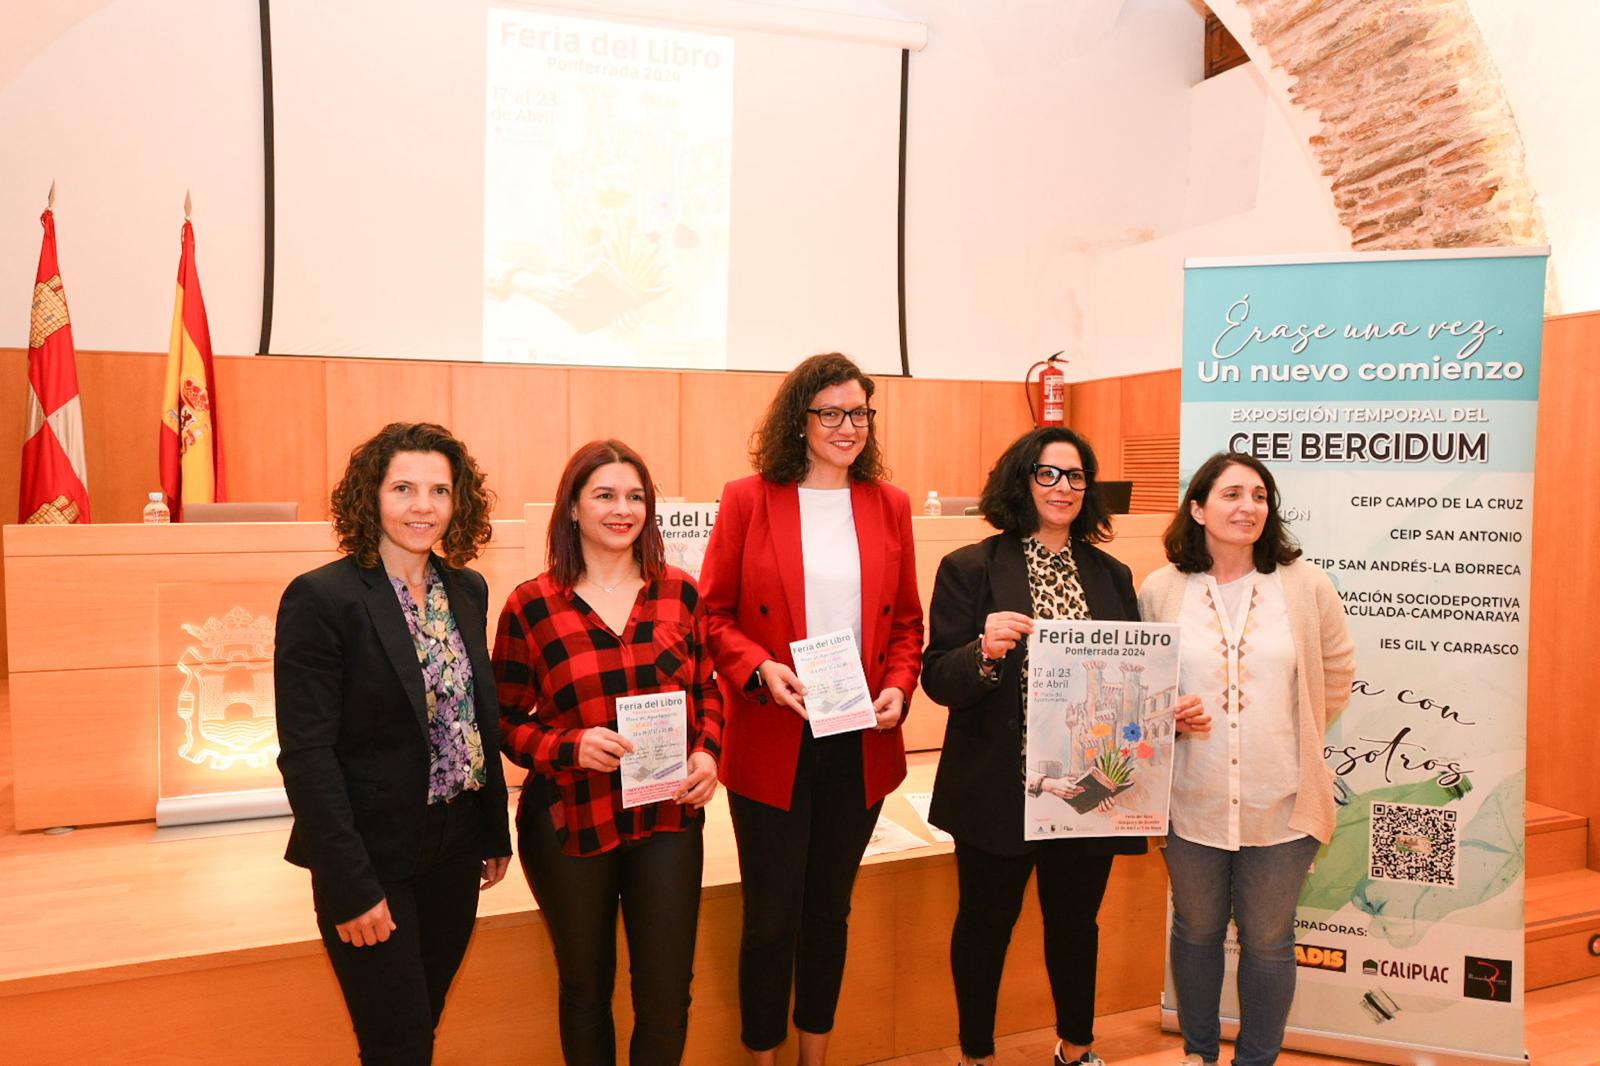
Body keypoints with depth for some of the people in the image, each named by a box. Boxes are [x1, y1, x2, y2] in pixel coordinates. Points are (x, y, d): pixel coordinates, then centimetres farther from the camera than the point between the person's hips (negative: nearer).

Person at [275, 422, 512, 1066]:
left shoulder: (468, 590, 4)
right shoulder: (319, 598, -15)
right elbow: (306, 755, -17)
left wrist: (496, 832, 11)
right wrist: (351, 887, -18)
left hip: (455, 846, 6)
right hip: (372, 857, -5)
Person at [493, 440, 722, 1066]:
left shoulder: (679, 593, 1)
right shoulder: (531, 605, -7)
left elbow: (706, 690, 11)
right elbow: (507, 721, -1)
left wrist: (707, 752, -7)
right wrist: (571, 746, -19)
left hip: (668, 816, 2)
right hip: (570, 823, -1)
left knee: (667, 997, 7)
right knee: (585, 990, 18)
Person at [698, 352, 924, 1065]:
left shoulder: (889, 506, 6)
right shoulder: (749, 500, -4)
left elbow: (906, 620, 10)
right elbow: (713, 612, -3)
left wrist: (899, 686, -7)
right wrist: (759, 669, -19)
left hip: (862, 745, 3)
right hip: (772, 744, -3)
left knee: (830, 911, 18)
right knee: (772, 919, 6)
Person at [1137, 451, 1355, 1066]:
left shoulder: (1305, 585, -5)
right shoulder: (1161, 589, -5)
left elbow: (1337, 675, 7)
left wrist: (1291, 745, 6)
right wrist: (1168, 713, -12)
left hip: (1279, 802, 0)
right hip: (1193, 800, 1)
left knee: (1268, 940, 15)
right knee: (1196, 930, 19)